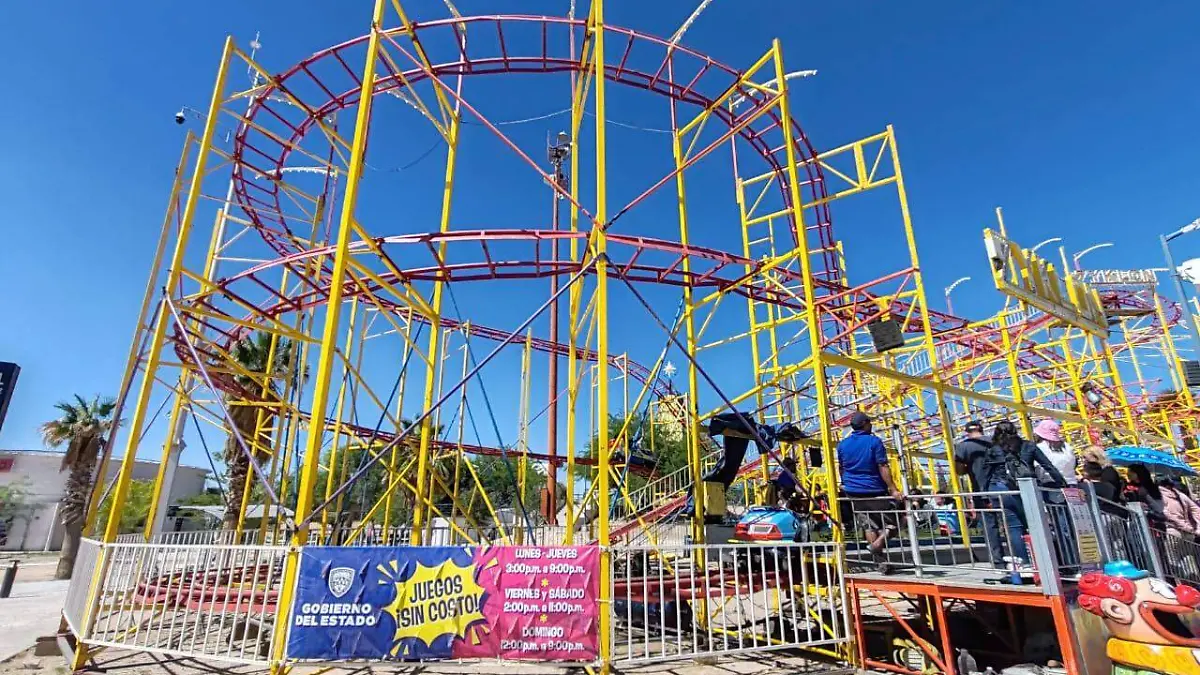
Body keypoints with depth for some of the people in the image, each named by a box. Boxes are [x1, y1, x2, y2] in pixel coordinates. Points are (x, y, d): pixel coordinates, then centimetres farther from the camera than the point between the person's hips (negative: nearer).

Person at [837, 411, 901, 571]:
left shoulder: (842, 445, 6)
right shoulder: (874, 441, -8)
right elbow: (883, 467, -15)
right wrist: (893, 490, -15)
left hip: (853, 491, 5)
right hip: (875, 490, -4)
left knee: (867, 525, 11)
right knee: (892, 520, 8)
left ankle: (880, 561, 10)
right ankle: (878, 542, -16)